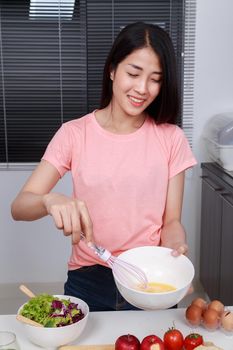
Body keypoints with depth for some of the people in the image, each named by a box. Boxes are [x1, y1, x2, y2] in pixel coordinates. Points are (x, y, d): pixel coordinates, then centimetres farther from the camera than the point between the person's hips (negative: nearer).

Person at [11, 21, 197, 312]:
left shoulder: (171, 139, -4)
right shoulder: (74, 134, -7)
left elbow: (171, 221, -2)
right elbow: (19, 206, -12)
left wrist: (175, 248, -24)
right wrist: (50, 200, -34)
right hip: (88, 284, 0)